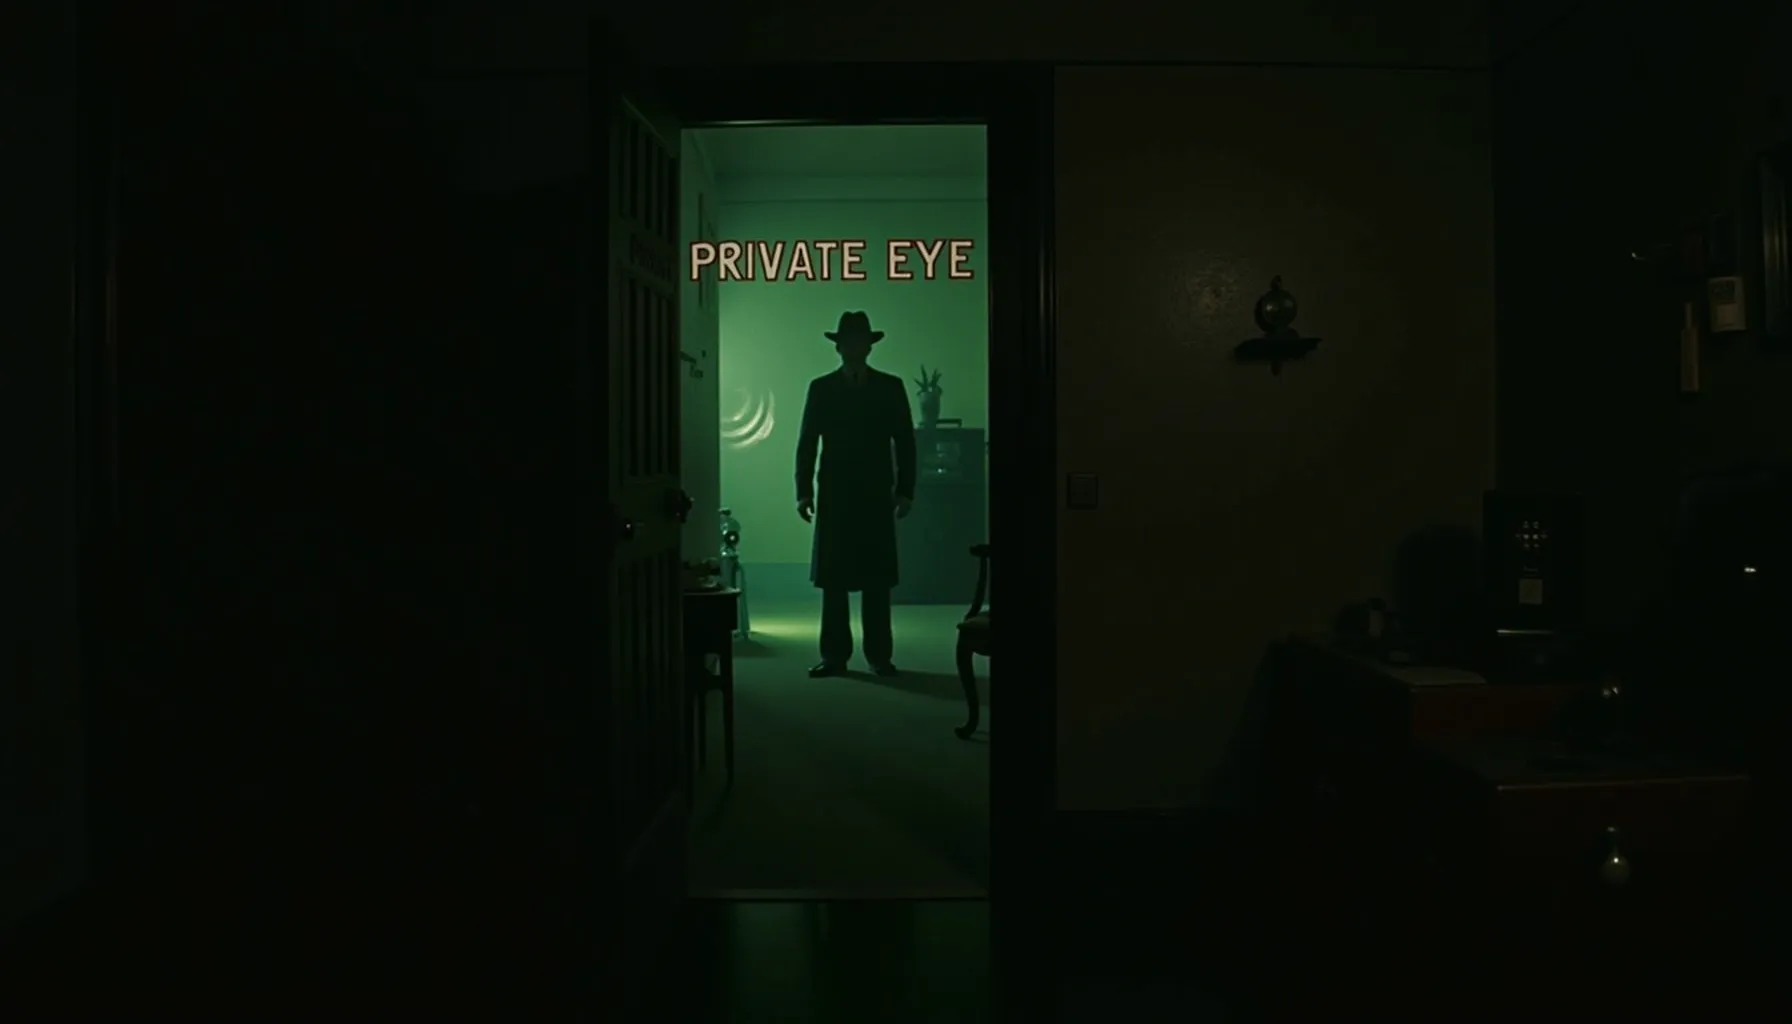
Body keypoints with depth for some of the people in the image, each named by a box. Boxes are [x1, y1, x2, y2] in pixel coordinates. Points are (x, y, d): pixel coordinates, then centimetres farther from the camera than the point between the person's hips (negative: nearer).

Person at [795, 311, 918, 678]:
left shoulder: (890, 387, 6)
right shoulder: (821, 388, 6)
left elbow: (905, 441, 4)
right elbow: (807, 442, 4)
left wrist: (906, 490, -4)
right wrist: (804, 491, -5)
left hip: (877, 496, 0)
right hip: (834, 496, 0)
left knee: (877, 579, 1)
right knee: (833, 579, 0)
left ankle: (880, 656, 6)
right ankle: (834, 655, 5)